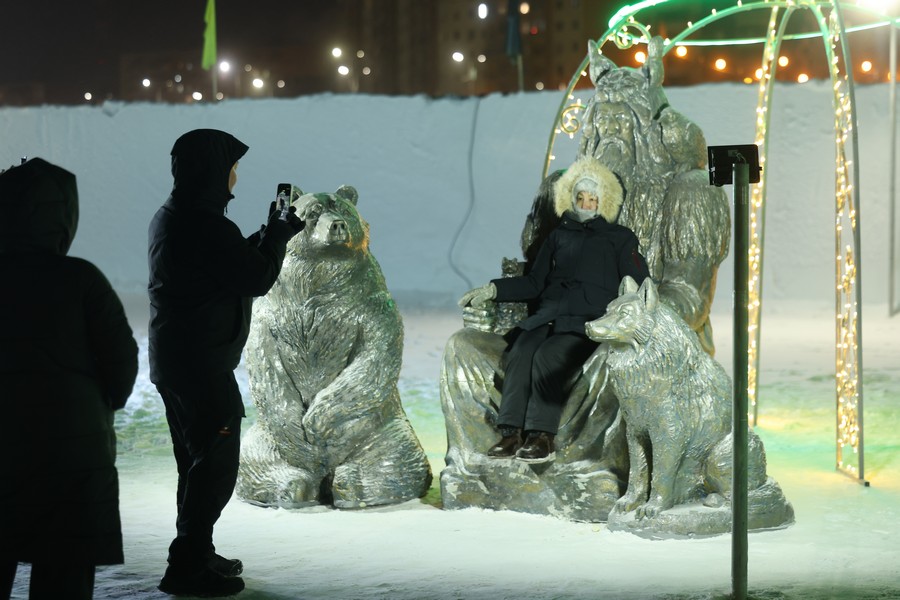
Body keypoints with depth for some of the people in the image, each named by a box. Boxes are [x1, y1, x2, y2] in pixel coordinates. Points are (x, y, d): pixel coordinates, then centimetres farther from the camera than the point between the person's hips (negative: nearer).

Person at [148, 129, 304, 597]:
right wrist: (279, 235, -2)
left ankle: (194, 554, 28)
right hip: (203, 362, -10)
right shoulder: (206, 224, -21)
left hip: (172, 360, 10)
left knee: (196, 461, 19)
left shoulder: (168, 218, 11)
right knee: (216, 464, -5)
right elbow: (256, 279, -17)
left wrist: (269, 234, 15)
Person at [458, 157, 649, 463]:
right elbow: (534, 283, 26)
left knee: (547, 356, -33)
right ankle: (511, 433, -36)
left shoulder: (619, 238, 17)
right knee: (520, 352, -29)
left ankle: (542, 436, -35)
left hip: (590, 321, -3)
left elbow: (641, 283, 10)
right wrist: (492, 289, 14)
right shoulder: (559, 236, 27)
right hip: (547, 316, 4)